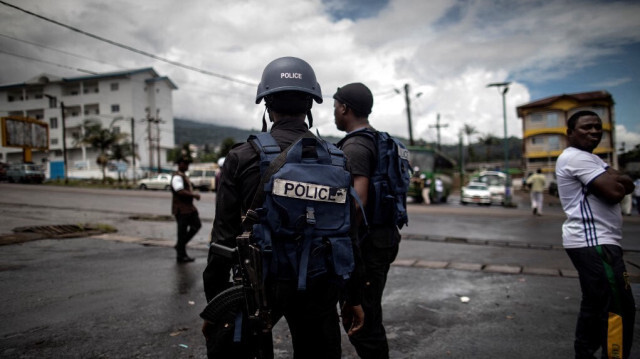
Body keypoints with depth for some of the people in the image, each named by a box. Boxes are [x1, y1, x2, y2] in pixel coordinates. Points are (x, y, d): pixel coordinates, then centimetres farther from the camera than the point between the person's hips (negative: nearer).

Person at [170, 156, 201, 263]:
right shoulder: (177, 177, -14)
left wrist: (194, 194, 14)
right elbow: (180, 191, -27)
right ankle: (181, 256, 7)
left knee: (197, 225, 10)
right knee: (182, 231, -3)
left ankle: (180, 245, 20)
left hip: (189, 207, 10)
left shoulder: (184, 176, 19)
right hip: (181, 209, -10)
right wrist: (194, 195, -23)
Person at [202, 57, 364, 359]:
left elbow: (224, 235, -8)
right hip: (319, 287, 2)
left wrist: (214, 302, 3)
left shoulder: (242, 158, -8)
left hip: (260, 283, -2)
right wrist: (353, 297, 9)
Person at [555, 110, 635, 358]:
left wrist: (614, 180, -9)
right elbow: (615, 192, -19)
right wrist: (616, 180, 2)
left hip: (591, 241, 11)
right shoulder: (576, 157, -12)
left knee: (596, 304, 16)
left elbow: (628, 185, 12)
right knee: (619, 309, -8)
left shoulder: (590, 159, 21)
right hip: (594, 243, -11)